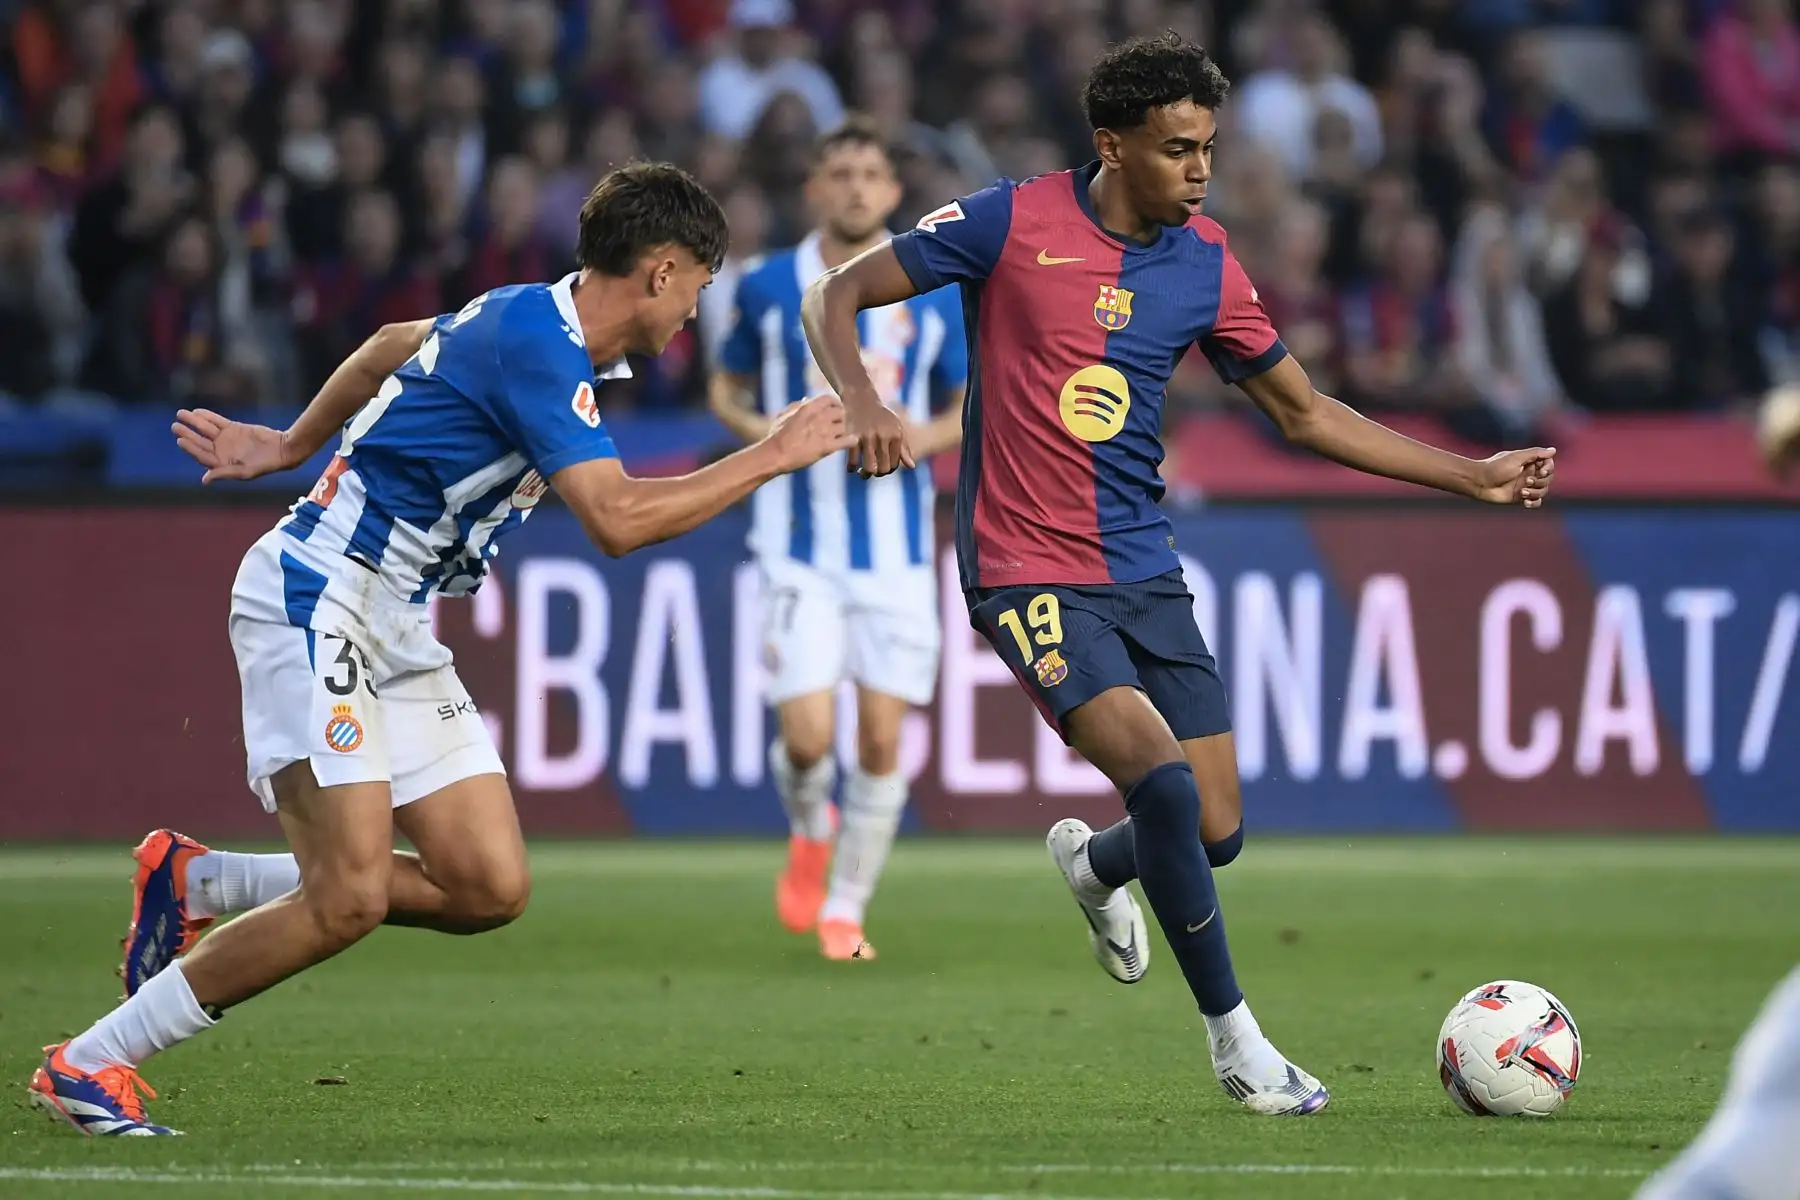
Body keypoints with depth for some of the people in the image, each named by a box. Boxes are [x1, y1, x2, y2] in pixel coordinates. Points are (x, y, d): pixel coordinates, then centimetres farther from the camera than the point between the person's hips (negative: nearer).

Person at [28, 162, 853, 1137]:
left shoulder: (528, 321, 12)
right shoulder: (535, 343, -19)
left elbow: (392, 348, 30)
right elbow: (616, 519, -27)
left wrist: (291, 446, 42)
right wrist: (773, 456, -17)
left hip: (397, 634, 10)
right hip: (317, 604, -10)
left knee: (491, 888, -2)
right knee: (350, 899, -19)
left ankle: (196, 882, 14)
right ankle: (89, 1064, -9)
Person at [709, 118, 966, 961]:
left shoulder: (935, 293, 1)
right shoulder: (768, 287, 0)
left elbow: (975, 408, 9)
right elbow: (726, 389, 13)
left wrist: (925, 436, -12)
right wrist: (762, 430, -8)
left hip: (897, 546, 1)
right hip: (800, 544, -1)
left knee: (882, 740, -2)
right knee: (807, 737, -10)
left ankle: (845, 909, 15)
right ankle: (810, 833, 25)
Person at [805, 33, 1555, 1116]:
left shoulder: (1207, 266, 5)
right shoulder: (1012, 224, -8)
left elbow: (1307, 415, 16)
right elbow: (838, 296, -3)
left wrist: (1472, 477, 12)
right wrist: (862, 401, -23)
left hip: (1145, 570, 5)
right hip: (1030, 571, -5)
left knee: (1217, 832, 1)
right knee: (1164, 781, -23)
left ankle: (1093, 866, 38)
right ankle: (1233, 1036, -7)